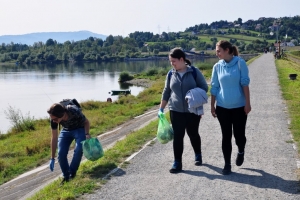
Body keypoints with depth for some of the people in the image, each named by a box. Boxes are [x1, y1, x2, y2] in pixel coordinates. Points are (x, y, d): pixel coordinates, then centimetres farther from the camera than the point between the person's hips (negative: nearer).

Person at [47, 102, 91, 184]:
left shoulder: (75, 112, -39)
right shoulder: (53, 119, -28)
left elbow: (86, 122, -16)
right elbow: (54, 138, -18)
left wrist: (87, 134, -34)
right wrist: (52, 158, -15)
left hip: (79, 129, -3)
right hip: (66, 131, 3)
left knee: (78, 150, -24)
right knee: (61, 153, -13)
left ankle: (72, 174, -7)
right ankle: (66, 176, 5)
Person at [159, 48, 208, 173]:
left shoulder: (194, 72, -6)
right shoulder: (171, 74, 4)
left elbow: (204, 87, -1)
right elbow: (166, 92, 11)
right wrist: (161, 108, 9)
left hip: (193, 110, -2)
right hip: (176, 111, 2)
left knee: (193, 134, 11)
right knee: (177, 136, -1)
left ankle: (198, 155, 35)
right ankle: (177, 163, 6)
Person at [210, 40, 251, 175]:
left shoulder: (240, 63, -9)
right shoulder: (217, 66, 0)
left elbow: (245, 83, -8)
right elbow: (214, 87, 5)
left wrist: (247, 103, -10)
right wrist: (212, 106, 6)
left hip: (239, 106, -2)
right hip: (222, 107, 2)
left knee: (239, 134, 4)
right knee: (226, 136, 6)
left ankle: (241, 152, 37)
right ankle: (227, 164, 18)